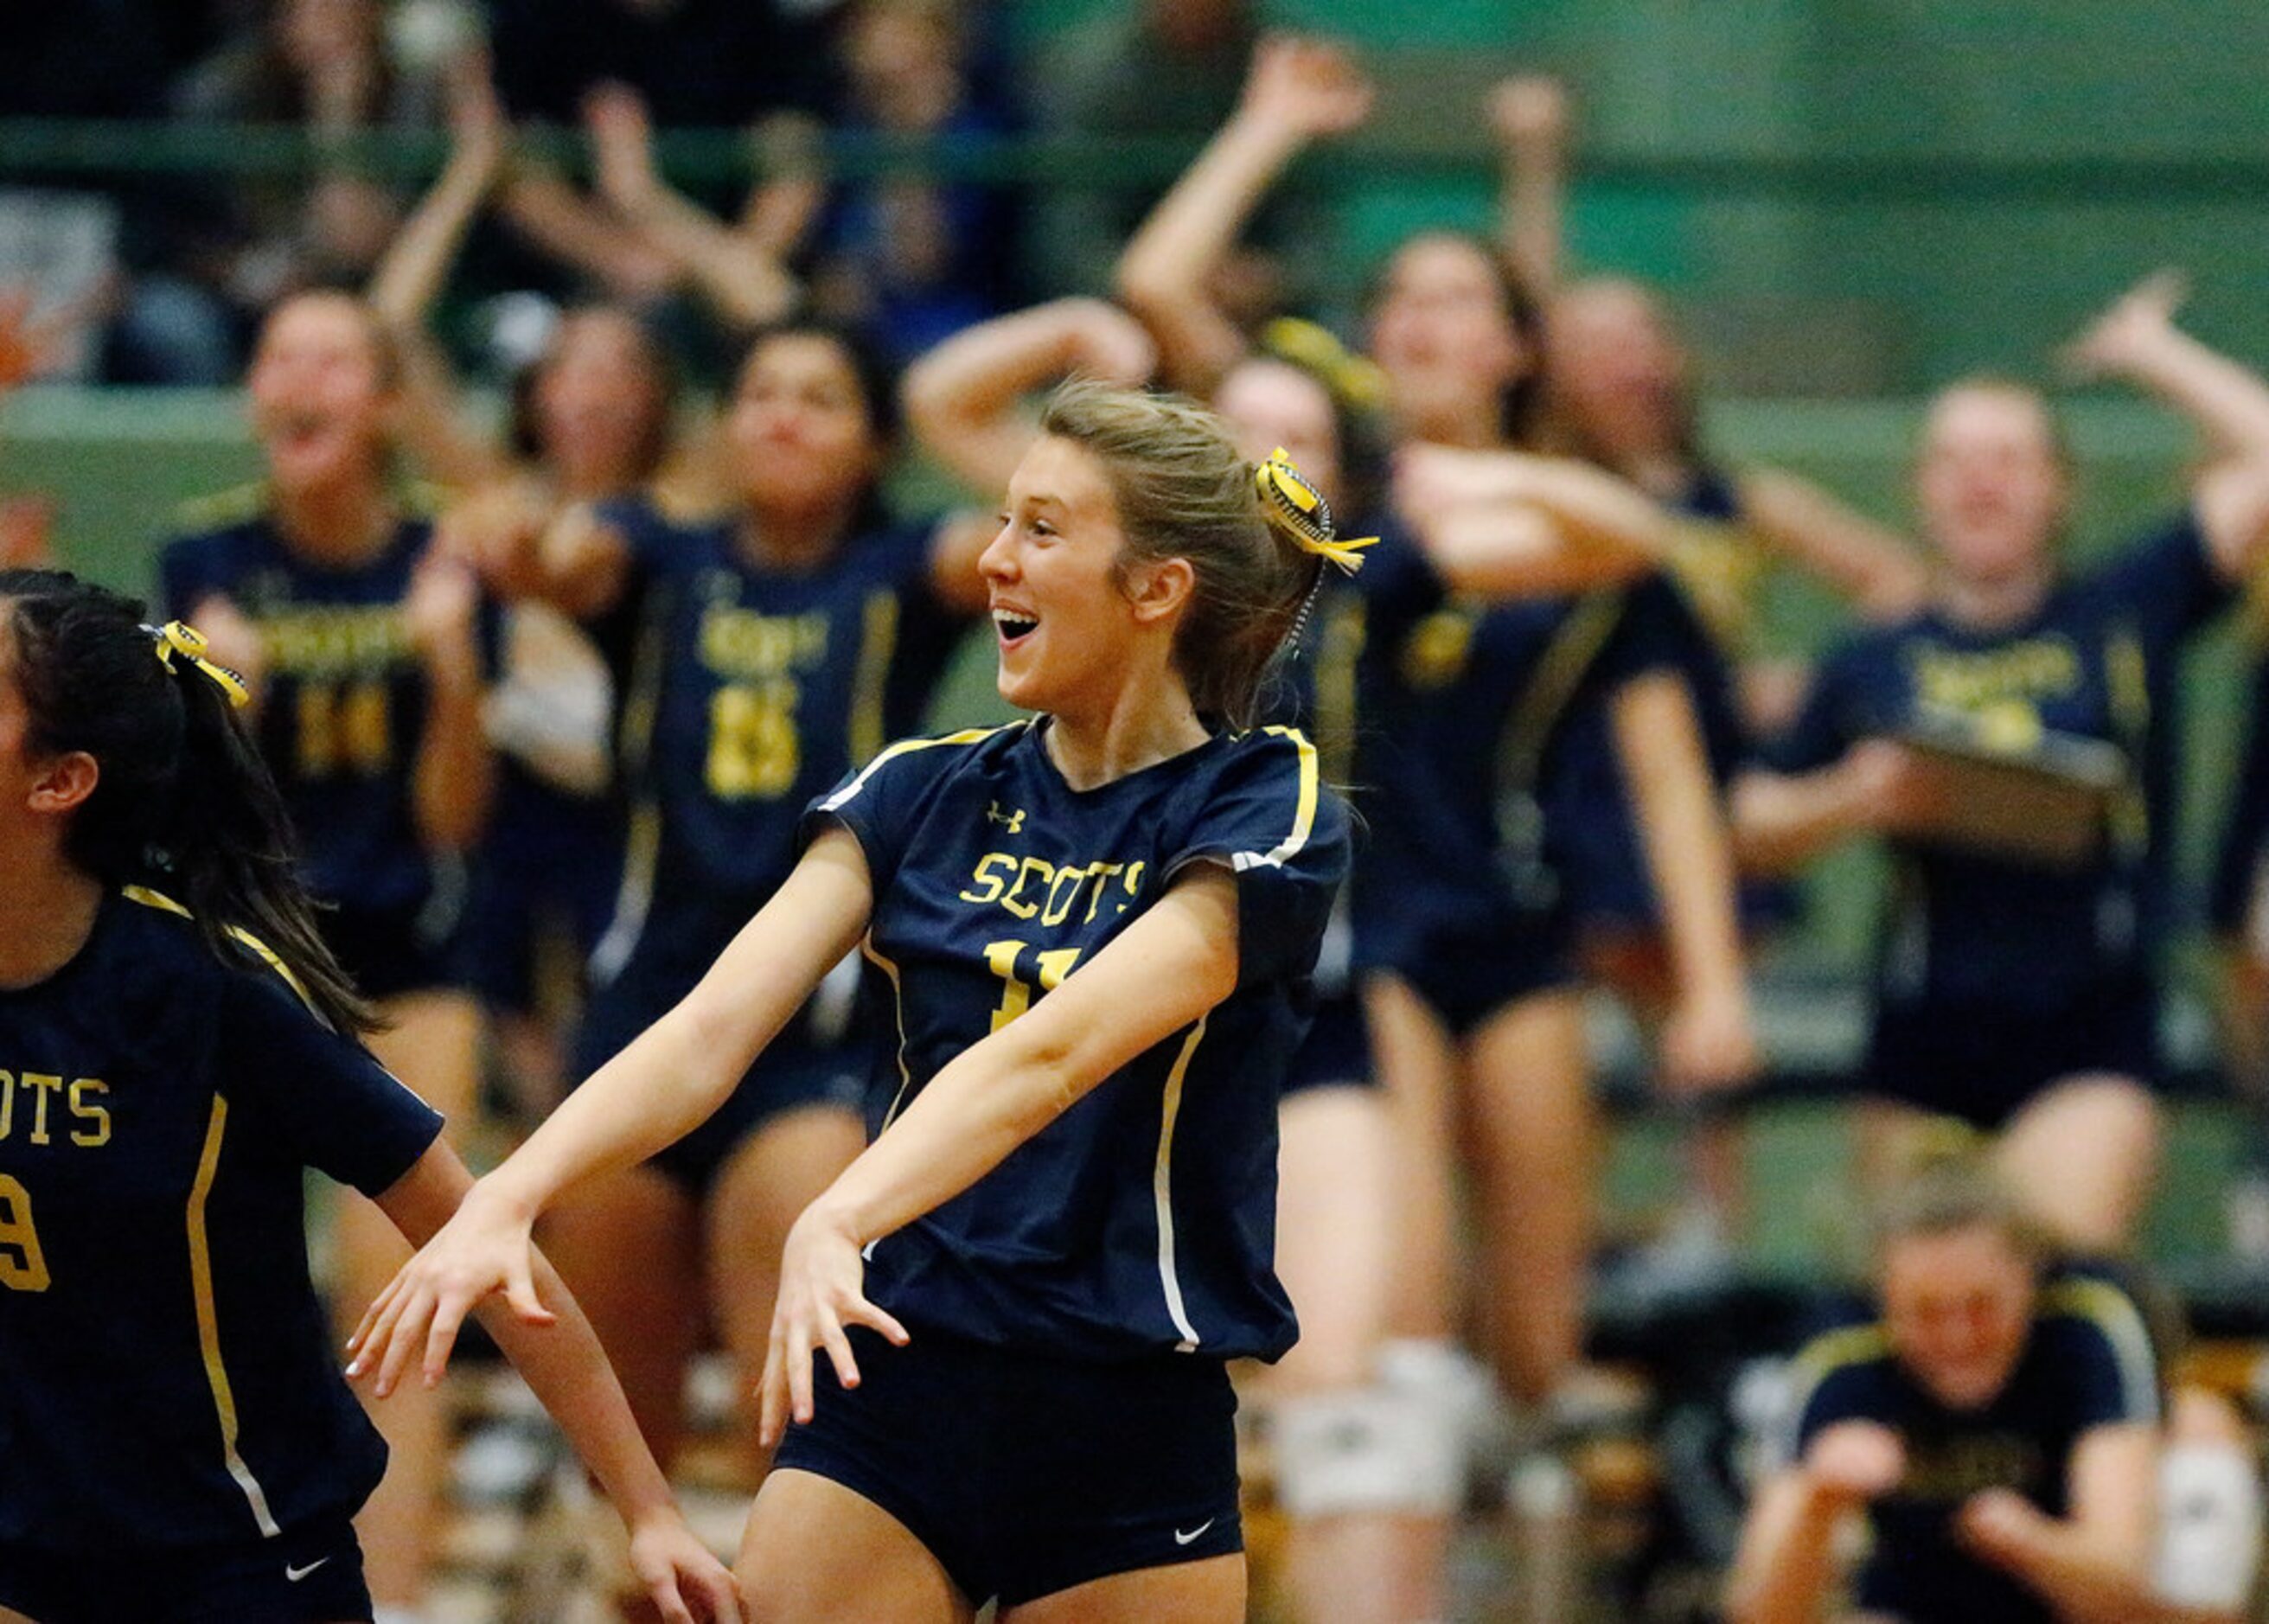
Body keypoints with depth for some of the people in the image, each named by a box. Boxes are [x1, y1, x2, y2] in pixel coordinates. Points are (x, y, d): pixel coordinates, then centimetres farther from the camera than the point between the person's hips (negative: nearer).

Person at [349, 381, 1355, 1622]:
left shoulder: (1266, 818, -8)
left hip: (1130, 1434, -3)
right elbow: (715, 1027, -5)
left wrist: (836, 1224, -38)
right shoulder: (921, 794, 7)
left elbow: (1049, 1053, -23)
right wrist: (510, 1195, -22)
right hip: (889, 1397, 3)